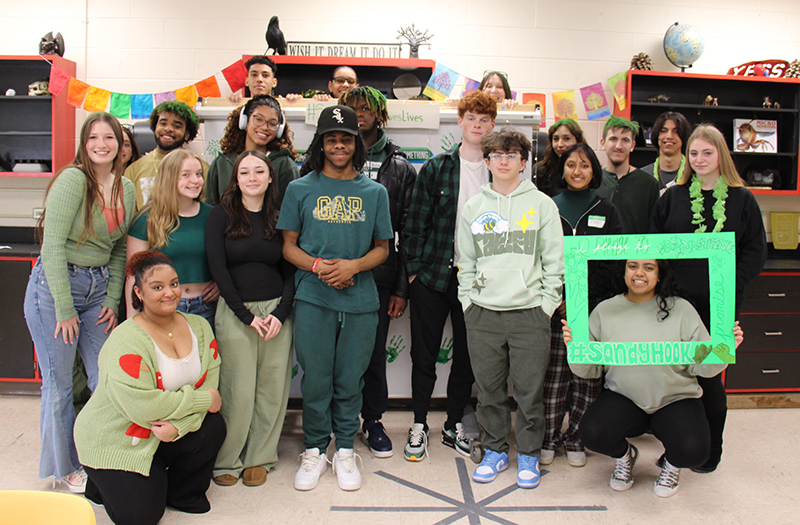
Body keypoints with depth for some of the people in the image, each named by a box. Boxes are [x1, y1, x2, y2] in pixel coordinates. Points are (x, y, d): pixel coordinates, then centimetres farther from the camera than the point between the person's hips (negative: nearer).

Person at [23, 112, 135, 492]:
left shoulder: (127, 189, 6)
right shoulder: (72, 180, -14)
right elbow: (53, 245, -17)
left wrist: (113, 300, 4)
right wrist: (65, 309, -16)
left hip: (99, 288, 6)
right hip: (53, 287, -5)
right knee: (59, 385, 5)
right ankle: (65, 468, 24)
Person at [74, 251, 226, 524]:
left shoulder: (198, 326, -4)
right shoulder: (126, 342, -23)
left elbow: (209, 385, -9)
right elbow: (142, 406, -30)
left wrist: (179, 424, -27)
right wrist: (202, 400, -22)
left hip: (168, 432, 5)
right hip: (115, 440, -5)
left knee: (212, 427, -22)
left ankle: (181, 492, 7)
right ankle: (107, 481, 23)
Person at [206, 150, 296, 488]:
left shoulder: (280, 218, 8)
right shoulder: (221, 216, 2)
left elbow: (290, 272, 8)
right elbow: (218, 269, -5)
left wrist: (281, 313, -7)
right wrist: (247, 315, -10)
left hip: (276, 310, 3)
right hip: (235, 311, -2)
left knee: (272, 388, 6)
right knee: (238, 391, -1)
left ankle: (259, 458, 23)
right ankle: (227, 460, 19)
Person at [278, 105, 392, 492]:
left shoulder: (374, 192, 7)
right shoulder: (300, 189, 6)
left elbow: (382, 248, 9)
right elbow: (289, 246, 6)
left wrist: (353, 265, -10)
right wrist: (317, 265, -13)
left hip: (361, 300, 1)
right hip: (313, 298, 0)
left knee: (350, 380, 9)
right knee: (315, 380, 5)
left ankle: (345, 451, 26)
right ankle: (315, 450, 25)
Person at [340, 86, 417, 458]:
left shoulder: (399, 167, 7)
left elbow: (408, 231, 5)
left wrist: (402, 287, 0)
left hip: (379, 278, 0)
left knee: (374, 353, 10)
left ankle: (373, 421, 30)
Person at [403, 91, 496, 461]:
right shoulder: (435, 168, 1)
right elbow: (416, 220, 0)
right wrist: (413, 267, -5)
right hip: (433, 274, -1)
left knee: (467, 357, 11)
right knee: (424, 354, 6)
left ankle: (454, 426, 28)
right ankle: (419, 427, 22)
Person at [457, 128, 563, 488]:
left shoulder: (542, 204, 3)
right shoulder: (473, 207, 10)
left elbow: (555, 259, 2)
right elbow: (465, 261, 12)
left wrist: (547, 304, -4)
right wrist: (468, 301, 4)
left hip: (530, 312, -2)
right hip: (483, 312, 2)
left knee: (529, 390, 5)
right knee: (489, 389, 10)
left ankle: (528, 454, 24)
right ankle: (495, 451, 28)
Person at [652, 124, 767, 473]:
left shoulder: (742, 199, 4)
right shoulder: (672, 197, 7)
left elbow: (756, 251, 2)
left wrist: (729, 286, -11)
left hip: (720, 305, -1)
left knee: (710, 375, 6)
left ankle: (710, 451, 24)